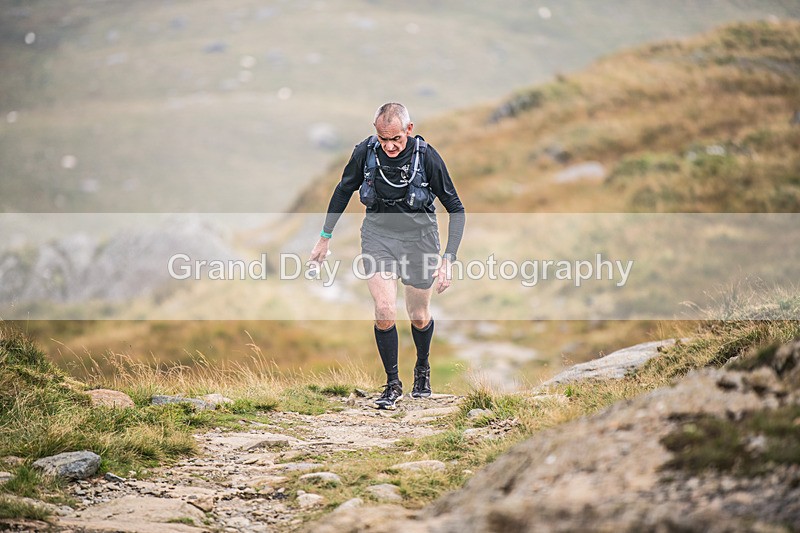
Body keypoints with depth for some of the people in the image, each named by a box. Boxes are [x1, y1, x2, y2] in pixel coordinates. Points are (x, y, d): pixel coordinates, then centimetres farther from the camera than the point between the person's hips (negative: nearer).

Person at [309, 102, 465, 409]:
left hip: (419, 236, -1)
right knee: (385, 311, -15)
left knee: (419, 316, 11)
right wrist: (325, 237, 10)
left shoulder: (427, 157, -21)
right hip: (378, 233, 1)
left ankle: (423, 370, 41)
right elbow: (344, 191, 5)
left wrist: (448, 260, -20)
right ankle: (393, 384, 2)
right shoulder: (365, 152, -15)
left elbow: (456, 209, -12)